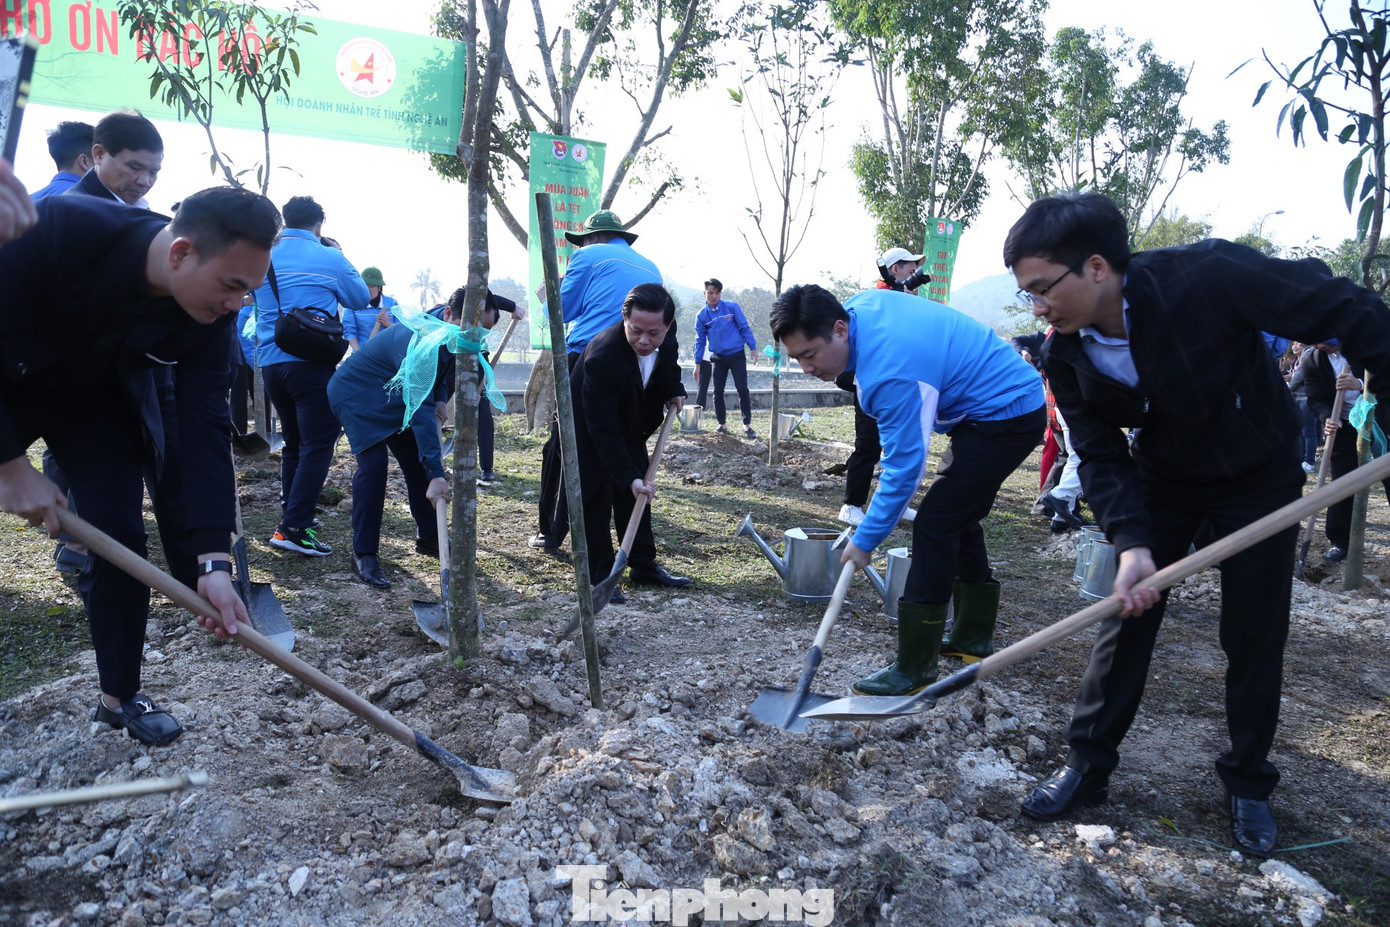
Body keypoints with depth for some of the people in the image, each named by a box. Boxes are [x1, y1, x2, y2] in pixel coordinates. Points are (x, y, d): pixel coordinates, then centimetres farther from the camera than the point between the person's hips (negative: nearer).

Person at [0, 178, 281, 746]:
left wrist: (213, 560, -28)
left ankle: (119, 696, 12)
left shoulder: (213, 314, -22)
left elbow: (204, 427, -22)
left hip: (100, 395, 3)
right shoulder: (64, 228, -35)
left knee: (120, 537, -5)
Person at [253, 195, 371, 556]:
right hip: (312, 362, -6)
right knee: (318, 444, -4)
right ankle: (294, 527, -11)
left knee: (294, 441, 19)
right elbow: (360, 298, 11)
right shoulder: (330, 258, -3)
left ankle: (290, 516, 24)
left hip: (270, 361, 6)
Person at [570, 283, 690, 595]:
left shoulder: (667, 334, -20)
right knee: (597, 498, -8)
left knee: (637, 494, 11)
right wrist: (629, 475, -37)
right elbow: (603, 430, -35)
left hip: (630, 429, 7)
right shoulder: (603, 357, -39)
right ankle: (599, 577, 3)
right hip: (589, 433, -6)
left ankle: (644, 567, 21)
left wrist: (674, 390, -3)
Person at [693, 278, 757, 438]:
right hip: (718, 358, 2)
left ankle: (747, 424, 0)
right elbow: (700, 340, 6)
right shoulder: (702, 315, 2)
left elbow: (744, 327, 0)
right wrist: (698, 363, 3)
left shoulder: (732, 307, -4)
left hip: (737, 356, -2)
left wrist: (753, 347, -6)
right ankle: (721, 424, 15)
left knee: (742, 389, -6)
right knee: (718, 392, 4)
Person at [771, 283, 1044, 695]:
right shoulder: (860, 304, -5)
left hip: (1004, 415, -11)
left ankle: (915, 668, -7)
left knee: (935, 524, -13)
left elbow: (904, 469, -26)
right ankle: (973, 638, 31)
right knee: (958, 518, 17)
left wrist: (865, 540, -16)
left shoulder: (891, 375, -32)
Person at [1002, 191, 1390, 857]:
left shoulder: (1208, 275, -32)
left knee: (1255, 636, 4)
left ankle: (1248, 782, 25)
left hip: (1259, 476, -3)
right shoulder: (1067, 355, -18)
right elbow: (1101, 459, -16)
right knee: (1127, 614, 1)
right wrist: (1131, 544, -29)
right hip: (1161, 481, 3)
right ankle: (1087, 765, 15)